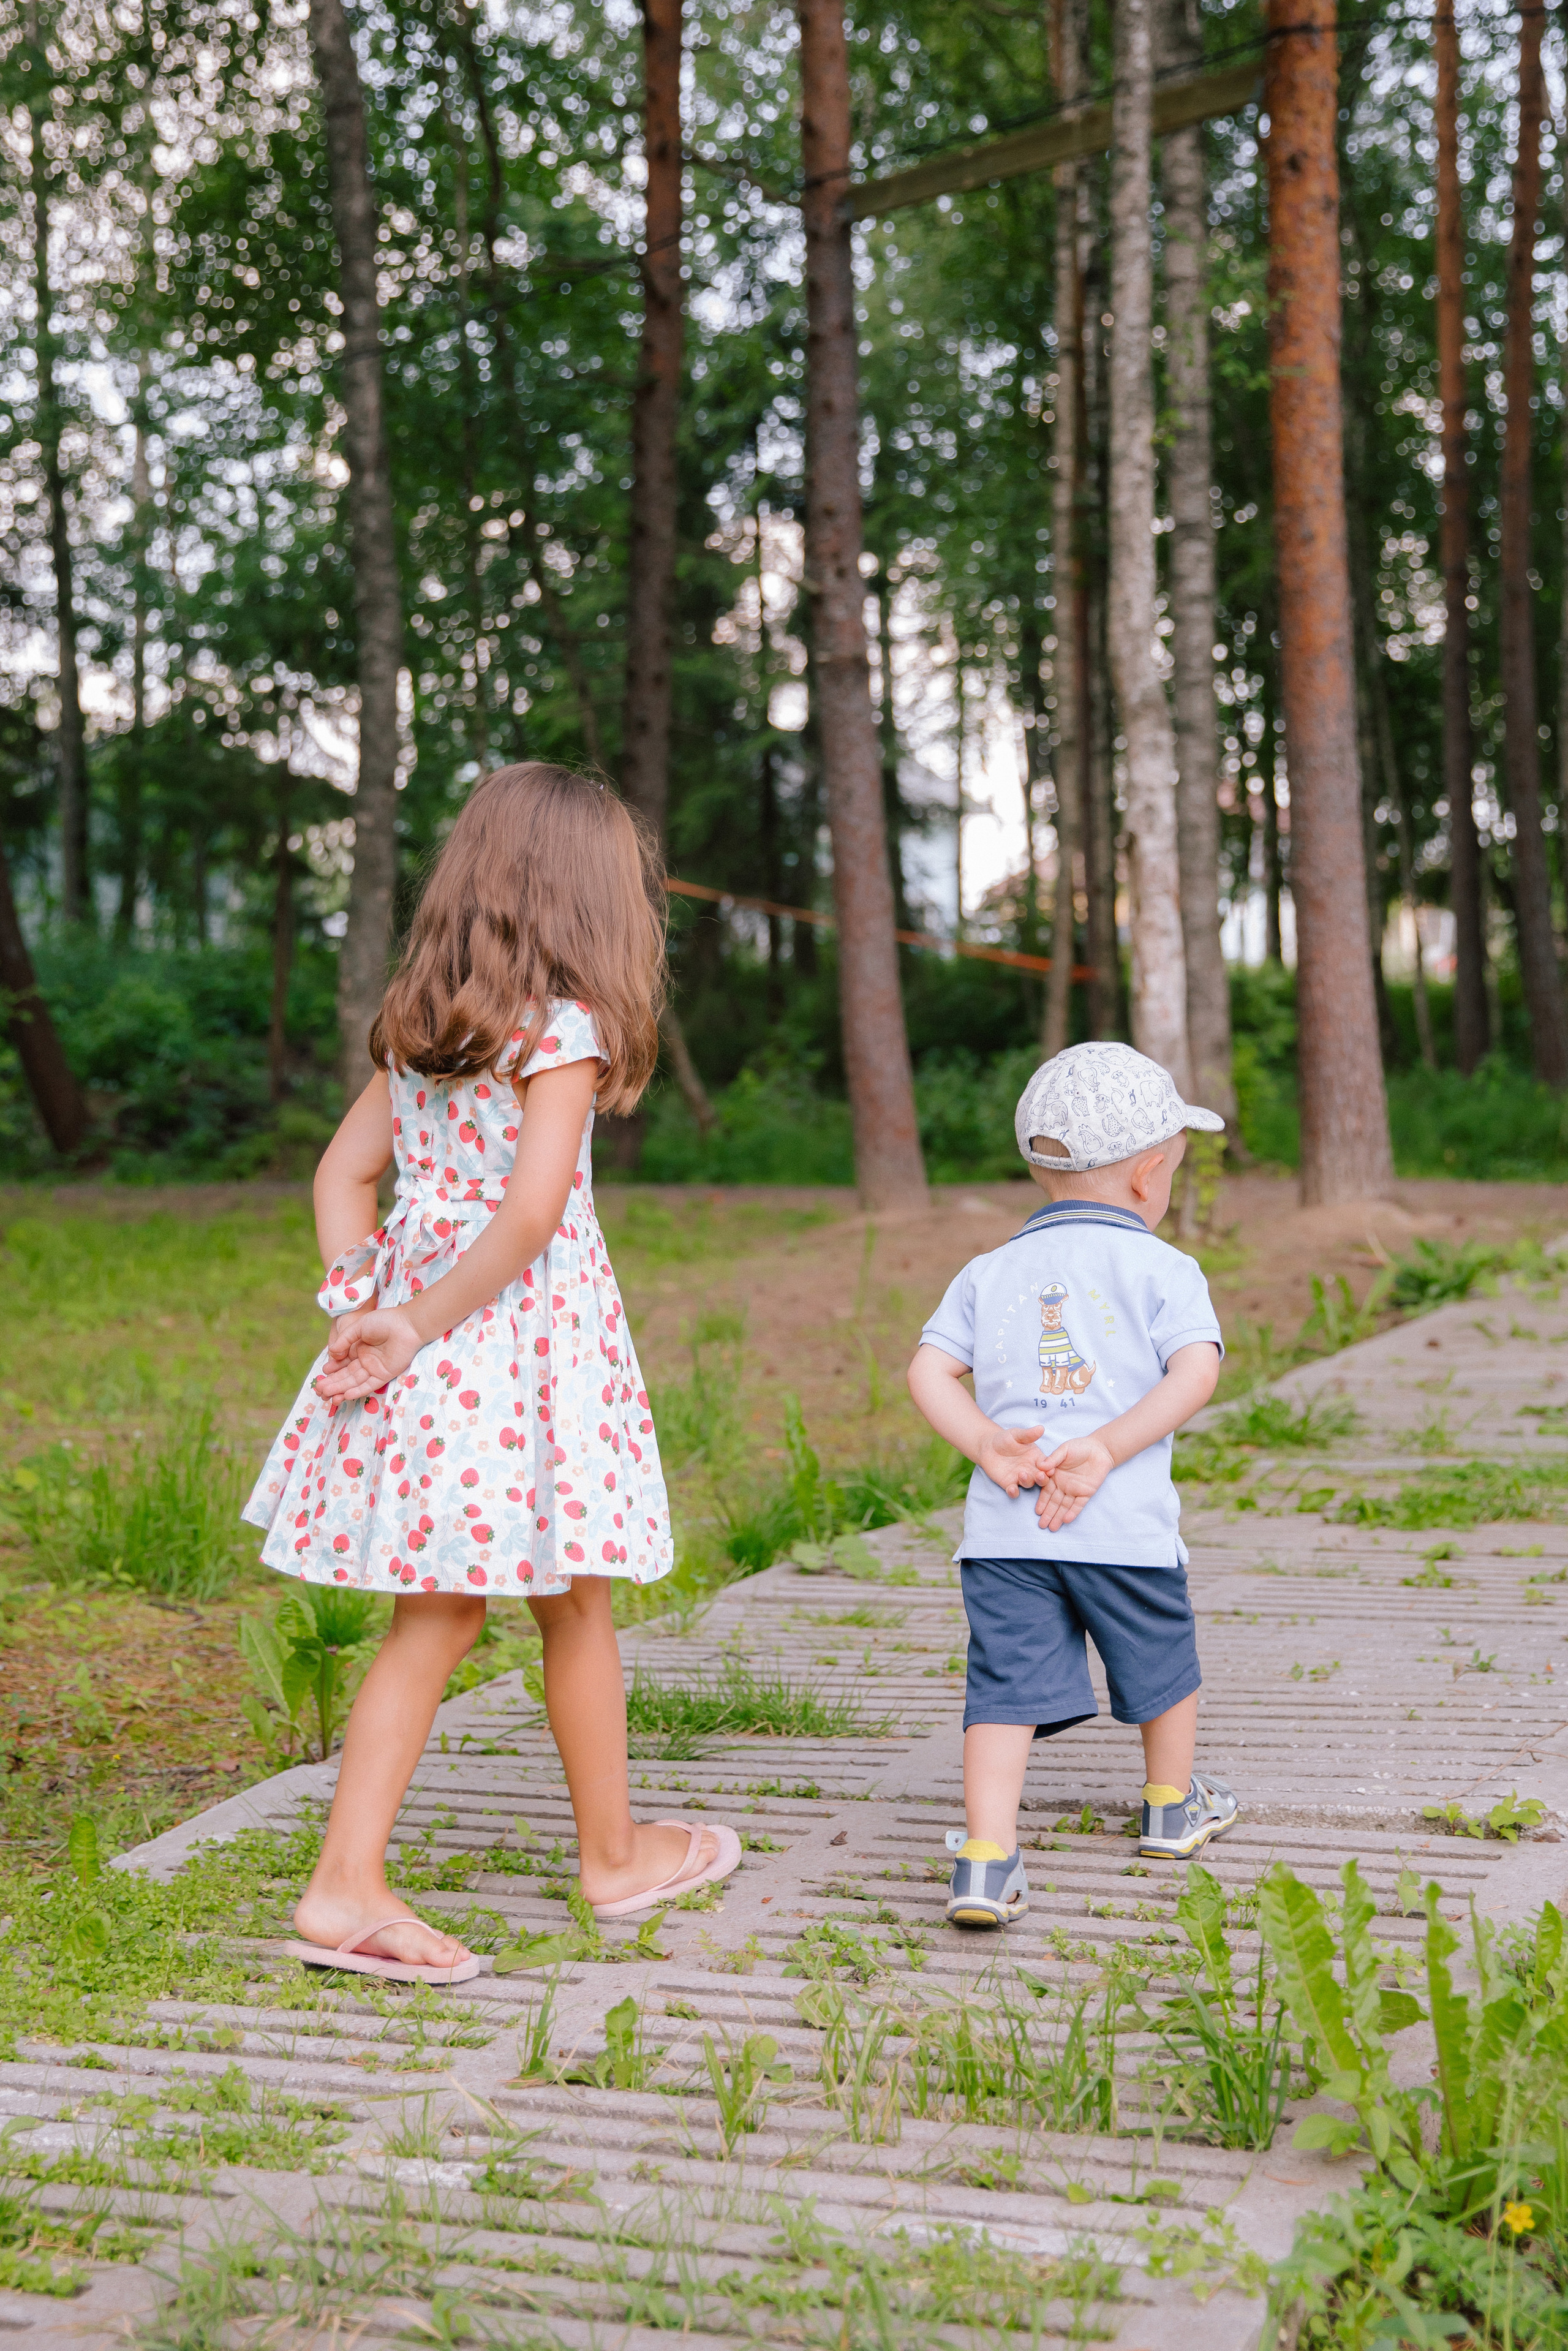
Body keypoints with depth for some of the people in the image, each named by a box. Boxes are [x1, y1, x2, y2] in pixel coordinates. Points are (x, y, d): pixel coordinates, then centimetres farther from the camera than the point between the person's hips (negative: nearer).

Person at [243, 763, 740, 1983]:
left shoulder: (415, 1023, 10)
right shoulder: (564, 1026, -13)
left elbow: (344, 1173, 10)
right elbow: (532, 1207, -22)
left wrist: (361, 1304, 0)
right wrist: (421, 1328, -14)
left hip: (425, 1358, 7)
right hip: (530, 1334, -6)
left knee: (438, 1617, 11)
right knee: (574, 1609, 11)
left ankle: (347, 1884, 5)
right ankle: (613, 1854, 29)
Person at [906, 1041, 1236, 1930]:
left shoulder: (990, 1273, 14)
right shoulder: (1162, 1268, 3)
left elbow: (927, 1371, 4)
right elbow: (1197, 1369, -13)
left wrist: (987, 1445, -4)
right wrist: (1108, 1449, -16)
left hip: (1004, 1528, 2)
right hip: (1125, 1526, -2)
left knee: (1008, 1684, 1)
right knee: (1164, 1667, 21)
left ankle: (986, 1858, -12)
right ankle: (1173, 1807, 41)